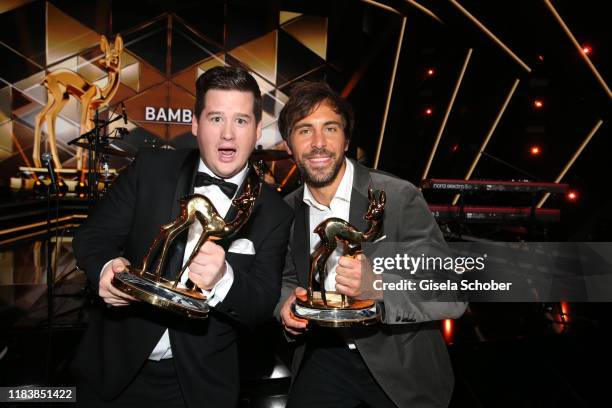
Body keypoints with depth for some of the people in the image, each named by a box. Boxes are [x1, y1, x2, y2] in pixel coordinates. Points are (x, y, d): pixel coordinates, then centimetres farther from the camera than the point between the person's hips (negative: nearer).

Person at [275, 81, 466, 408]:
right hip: (325, 354, 3)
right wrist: (286, 304, -12)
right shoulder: (288, 209, -4)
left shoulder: (399, 197, -20)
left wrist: (379, 287, -38)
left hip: (399, 365, -3)